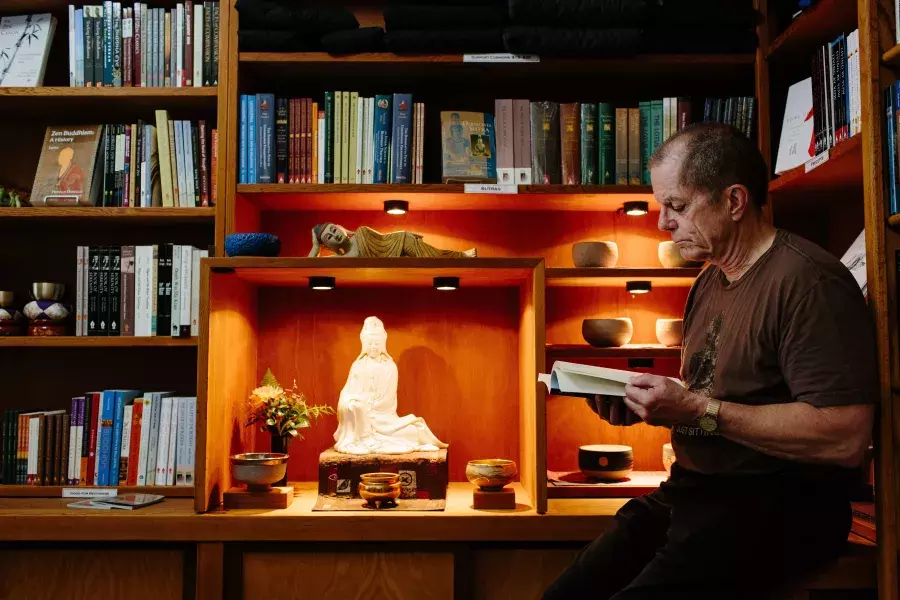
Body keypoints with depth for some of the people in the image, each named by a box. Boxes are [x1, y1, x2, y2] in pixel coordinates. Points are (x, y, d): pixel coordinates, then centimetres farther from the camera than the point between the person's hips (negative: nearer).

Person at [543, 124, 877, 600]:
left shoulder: (808, 280, -14)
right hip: (690, 495, 8)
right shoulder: (709, 283, 15)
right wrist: (638, 400, 2)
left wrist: (699, 410, -21)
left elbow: (846, 438, -23)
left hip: (778, 505, -8)